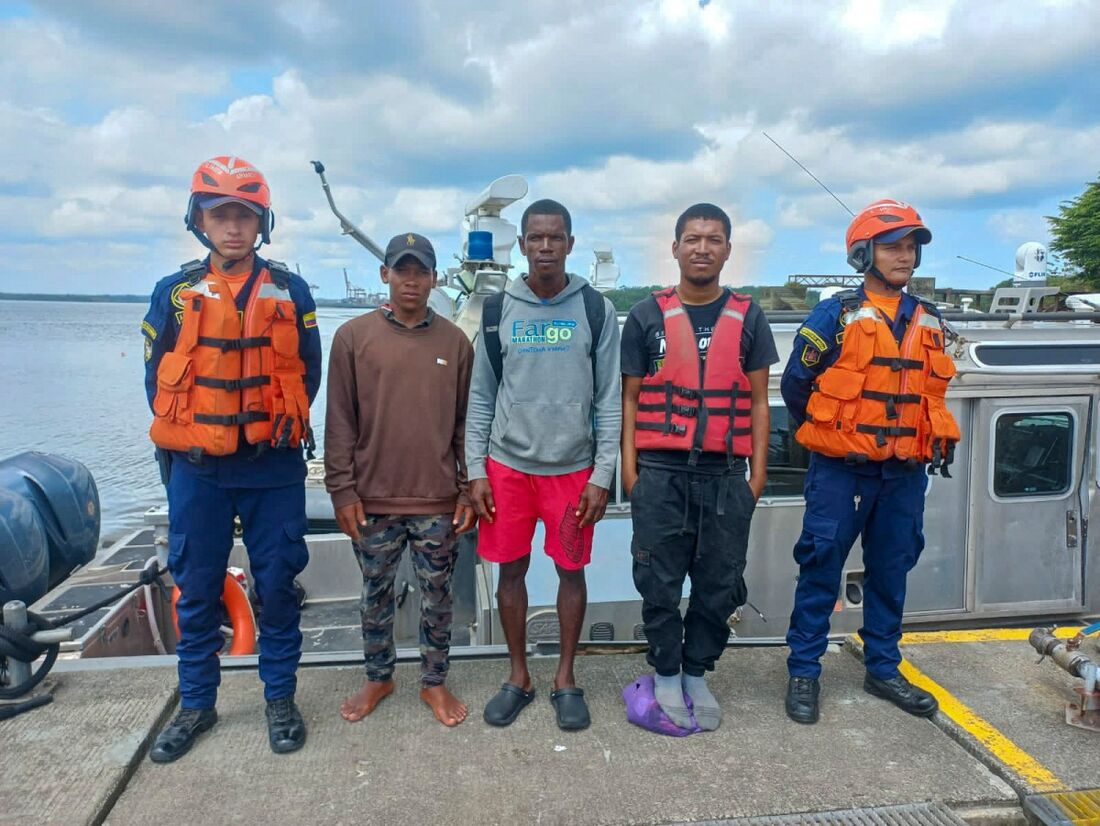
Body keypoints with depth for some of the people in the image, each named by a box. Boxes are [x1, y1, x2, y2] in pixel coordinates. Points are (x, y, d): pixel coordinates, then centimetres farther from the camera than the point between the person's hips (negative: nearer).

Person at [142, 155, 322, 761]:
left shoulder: (289, 291, 2)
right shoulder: (175, 292, 5)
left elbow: (308, 372, 5)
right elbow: (157, 376, 9)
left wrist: (280, 428, 0)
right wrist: (180, 439, 3)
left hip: (274, 467, -1)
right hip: (195, 467, 1)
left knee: (277, 584, 7)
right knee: (197, 588, 10)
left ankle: (280, 697, 23)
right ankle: (196, 704, 27)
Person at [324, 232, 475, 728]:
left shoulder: (455, 342, 3)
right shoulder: (353, 337, 0)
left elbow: (466, 423, 5)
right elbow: (340, 422, -1)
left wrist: (469, 490, 2)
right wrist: (342, 489, -5)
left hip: (438, 501, 1)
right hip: (373, 500, 0)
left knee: (437, 597, 12)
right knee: (376, 596, 15)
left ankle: (434, 683, 30)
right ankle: (378, 679, 35)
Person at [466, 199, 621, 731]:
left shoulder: (596, 310, -1)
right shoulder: (498, 310, 2)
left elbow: (609, 399, -1)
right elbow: (481, 397, 4)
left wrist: (602, 476, -6)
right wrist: (476, 472, -1)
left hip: (572, 467, -1)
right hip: (508, 464, 1)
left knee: (571, 570, 8)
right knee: (511, 570, 9)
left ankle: (566, 678, 26)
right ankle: (518, 676, 27)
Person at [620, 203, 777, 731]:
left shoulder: (748, 318, 8)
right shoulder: (647, 317, 4)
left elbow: (758, 401, 9)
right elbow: (630, 398, 5)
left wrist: (758, 470, 2)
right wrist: (629, 467, -2)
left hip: (726, 475, 2)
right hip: (661, 474, -1)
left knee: (719, 585, 9)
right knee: (659, 585, 5)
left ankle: (697, 675, 27)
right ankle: (666, 676, 23)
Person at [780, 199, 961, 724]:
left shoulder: (928, 321, 11)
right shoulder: (837, 315, -6)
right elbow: (795, 384, -2)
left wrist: (937, 438, 11)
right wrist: (829, 437, 6)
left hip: (905, 473, 5)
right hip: (841, 470, -5)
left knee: (890, 571, 14)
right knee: (821, 569, 0)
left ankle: (883, 669, 29)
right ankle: (804, 671, 13)